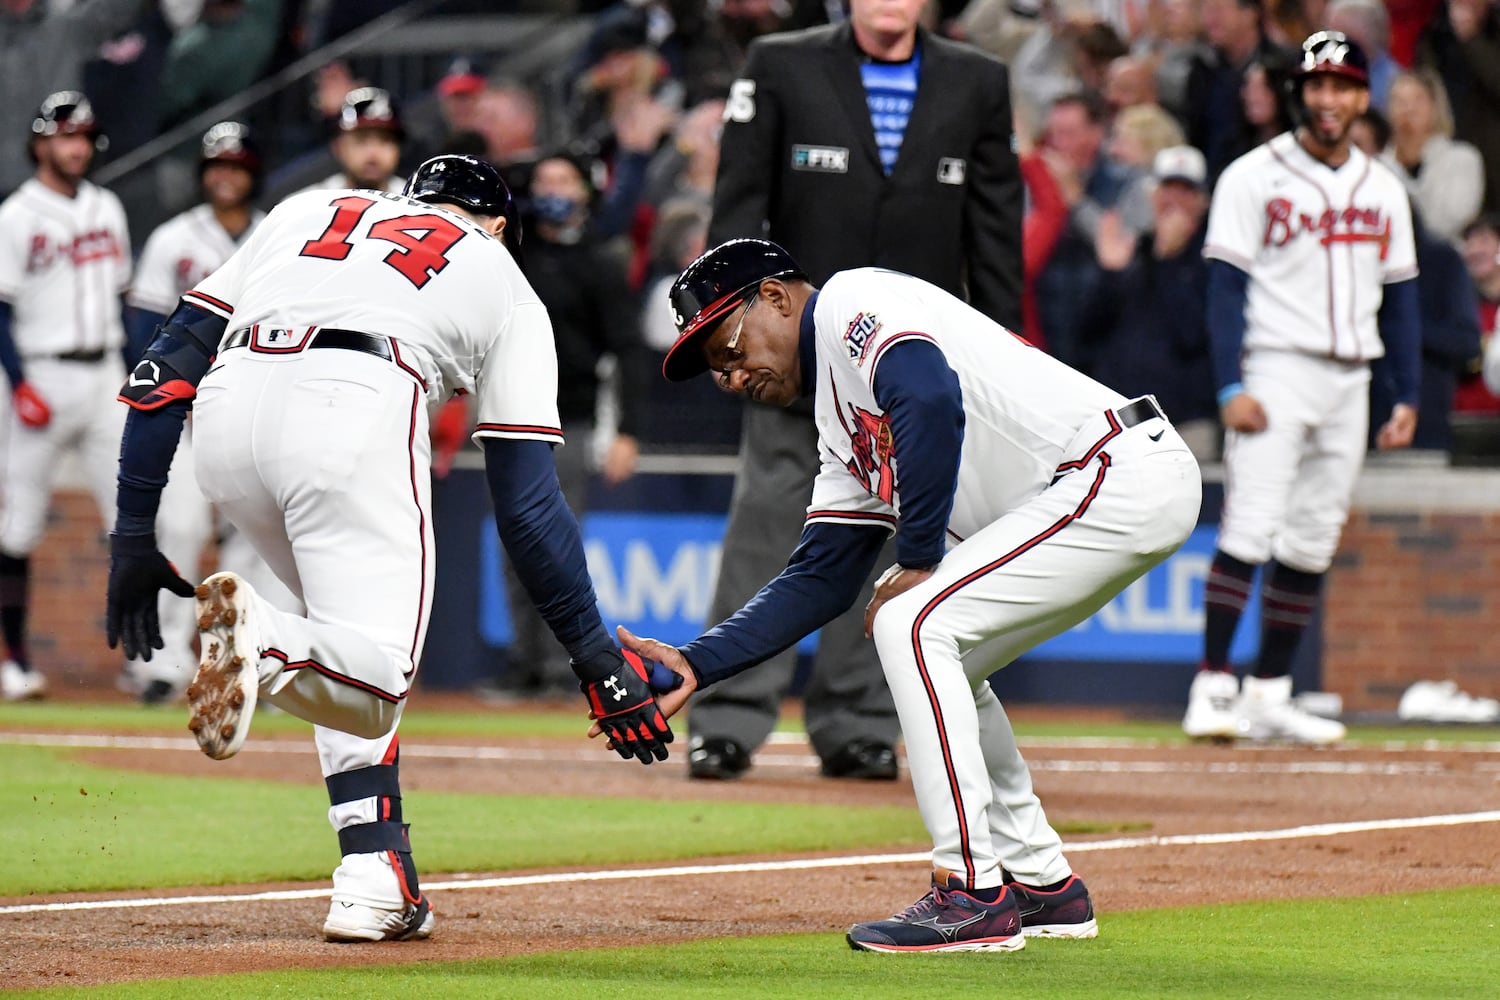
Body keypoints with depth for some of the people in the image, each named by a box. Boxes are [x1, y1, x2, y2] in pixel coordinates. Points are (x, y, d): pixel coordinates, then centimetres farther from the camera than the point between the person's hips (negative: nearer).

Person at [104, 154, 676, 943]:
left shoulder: (304, 213, 35)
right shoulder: (500, 277, 27)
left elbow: (165, 370, 23)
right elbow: (526, 502, 18)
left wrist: (135, 534, 22)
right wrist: (597, 660, 19)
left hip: (228, 412, 4)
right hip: (357, 411, -4)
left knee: (354, 650, 23)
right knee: (371, 683, -7)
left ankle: (374, 879, 9)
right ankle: (266, 644, -39)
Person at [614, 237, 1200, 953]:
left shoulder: (853, 301, -5)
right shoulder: (842, 432, 23)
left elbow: (931, 397, -24)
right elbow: (821, 579, 21)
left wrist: (918, 562, -15)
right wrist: (696, 665, 12)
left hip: (1120, 468, -10)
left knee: (912, 622, -13)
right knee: (940, 663, 19)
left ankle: (974, 895, -10)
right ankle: (1042, 886, 23)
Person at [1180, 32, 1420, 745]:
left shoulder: (1383, 191, 14)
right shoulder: (1254, 177, -2)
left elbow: (1399, 298, 16)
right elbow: (1226, 287, -7)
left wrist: (1408, 397, 9)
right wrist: (1231, 387, -16)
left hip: (1349, 382, 5)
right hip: (1276, 371, -5)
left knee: (1312, 545, 5)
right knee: (1250, 531, -15)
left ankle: (1269, 695, 10)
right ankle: (1212, 687, -15)